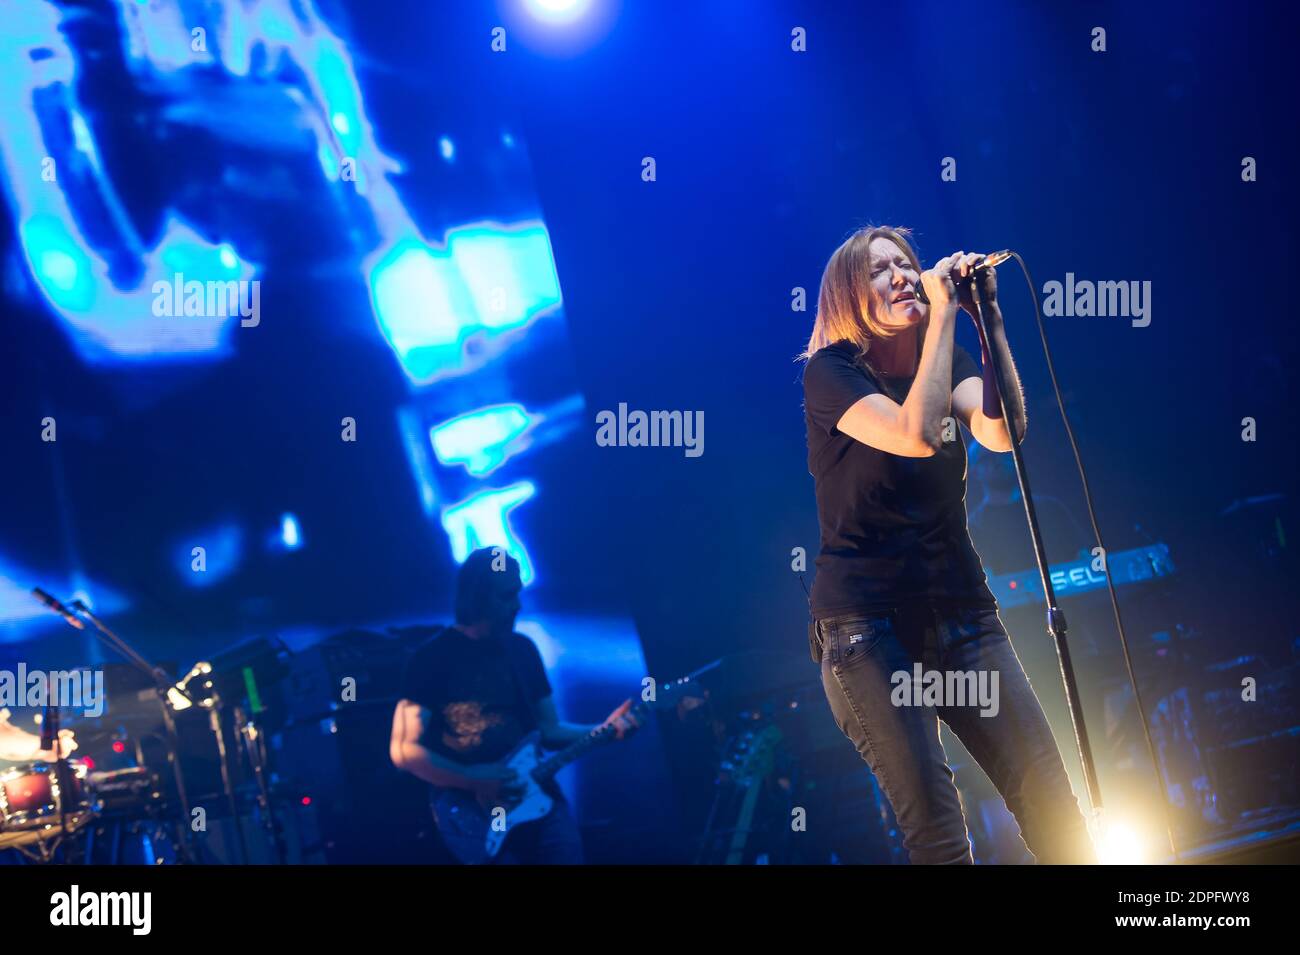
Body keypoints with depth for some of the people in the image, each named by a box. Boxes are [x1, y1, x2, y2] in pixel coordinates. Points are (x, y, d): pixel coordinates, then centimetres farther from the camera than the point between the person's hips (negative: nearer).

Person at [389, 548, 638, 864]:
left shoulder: (522, 648, 13)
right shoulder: (434, 657, -4)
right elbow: (405, 750, -7)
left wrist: (604, 730, -1)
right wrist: (474, 781, -15)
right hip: (476, 809, -5)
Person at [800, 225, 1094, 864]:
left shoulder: (946, 362, 11)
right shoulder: (830, 372, -4)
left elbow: (1003, 431, -11)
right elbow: (916, 434, -23)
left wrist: (988, 318, -13)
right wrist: (944, 314, -17)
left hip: (961, 607, 5)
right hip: (868, 620, -5)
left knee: (1051, 806, -5)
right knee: (937, 832, -13)